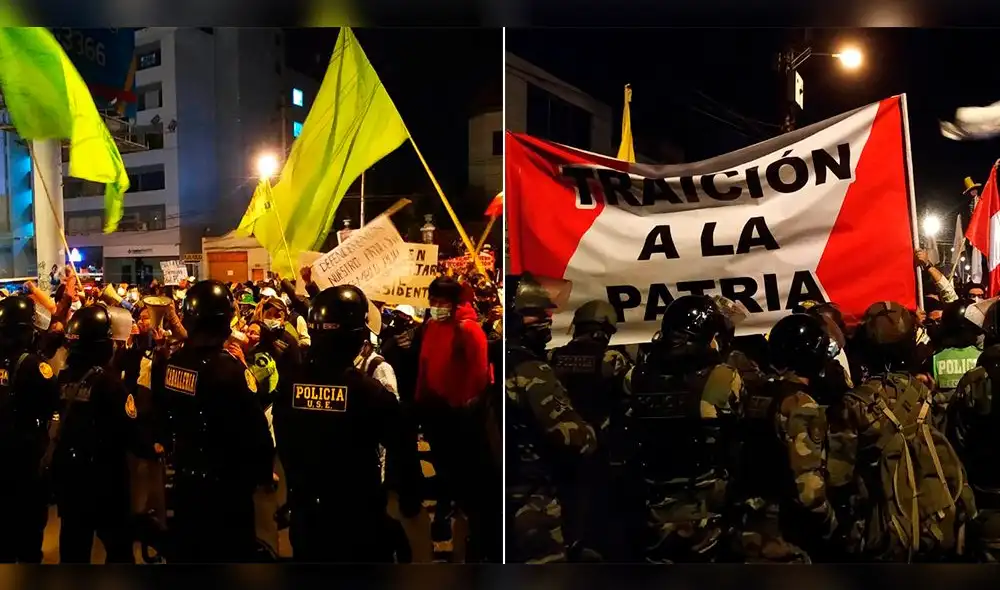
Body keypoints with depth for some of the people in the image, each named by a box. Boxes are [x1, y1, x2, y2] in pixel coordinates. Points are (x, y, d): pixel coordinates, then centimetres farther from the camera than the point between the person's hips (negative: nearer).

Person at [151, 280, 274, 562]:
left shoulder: (167, 364, -4)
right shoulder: (230, 368, -23)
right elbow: (256, 431, -21)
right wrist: (264, 474, -6)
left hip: (184, 478, 6)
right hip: (225, 484, -6)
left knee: (185, 550, 20)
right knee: (232, 552, 8)